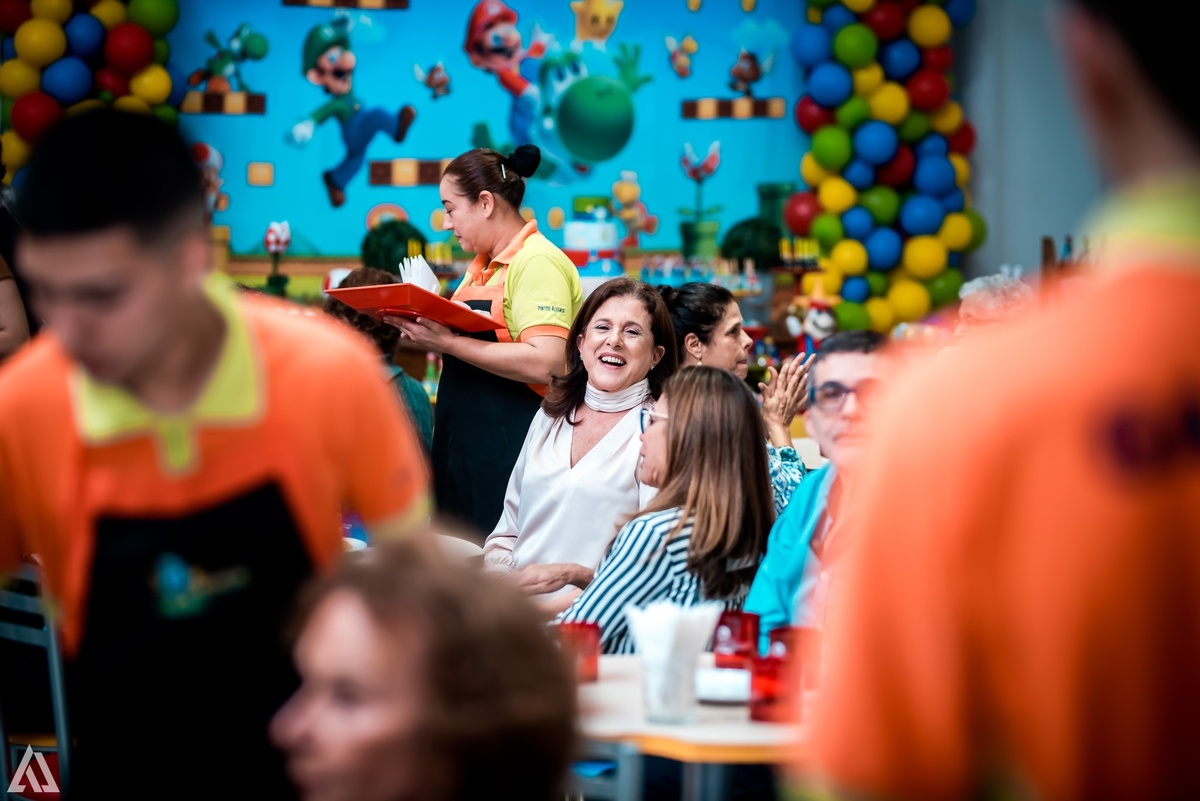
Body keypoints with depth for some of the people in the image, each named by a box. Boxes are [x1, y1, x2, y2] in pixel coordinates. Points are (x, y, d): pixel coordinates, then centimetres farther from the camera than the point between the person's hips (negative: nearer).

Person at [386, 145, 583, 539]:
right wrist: (429, 338, 6)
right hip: (461, 441, 9)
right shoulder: (482, 266, 17)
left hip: (507, 445, -9)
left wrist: (449, 343, -23)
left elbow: (543, 363, -23)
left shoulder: (538, 262, -12)